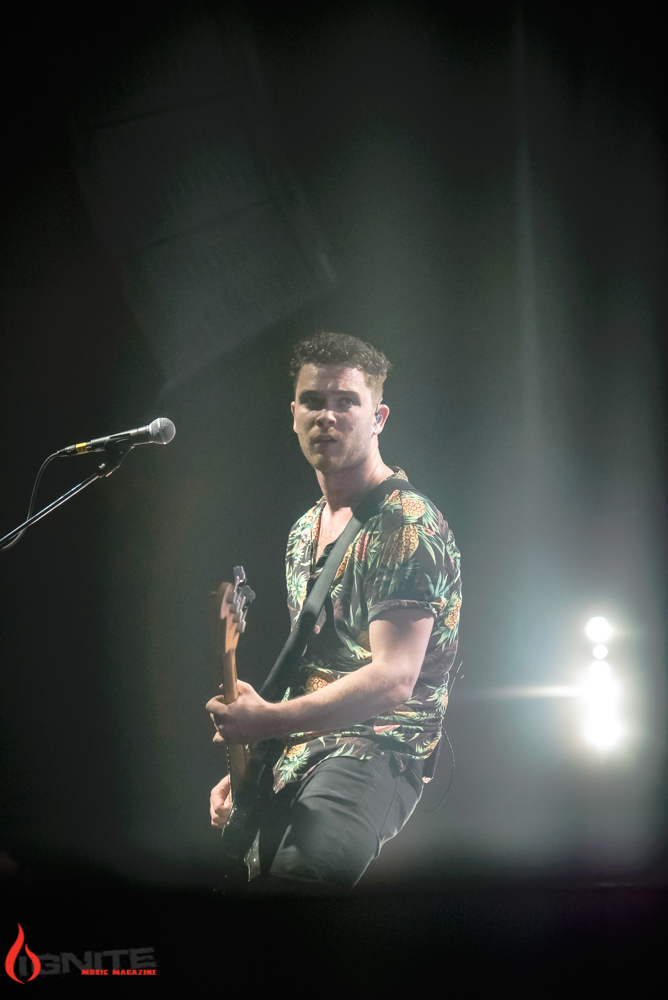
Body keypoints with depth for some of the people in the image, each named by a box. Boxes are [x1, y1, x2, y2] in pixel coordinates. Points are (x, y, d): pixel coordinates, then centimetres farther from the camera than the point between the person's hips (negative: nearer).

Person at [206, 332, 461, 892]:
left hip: (378, 753, -9)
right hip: (293, 761, 9)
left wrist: (269, 721, -20)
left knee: (298, 873, -35)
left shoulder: (407, 525, -10)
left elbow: (393, 680, -18)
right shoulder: (305, 531, 18)